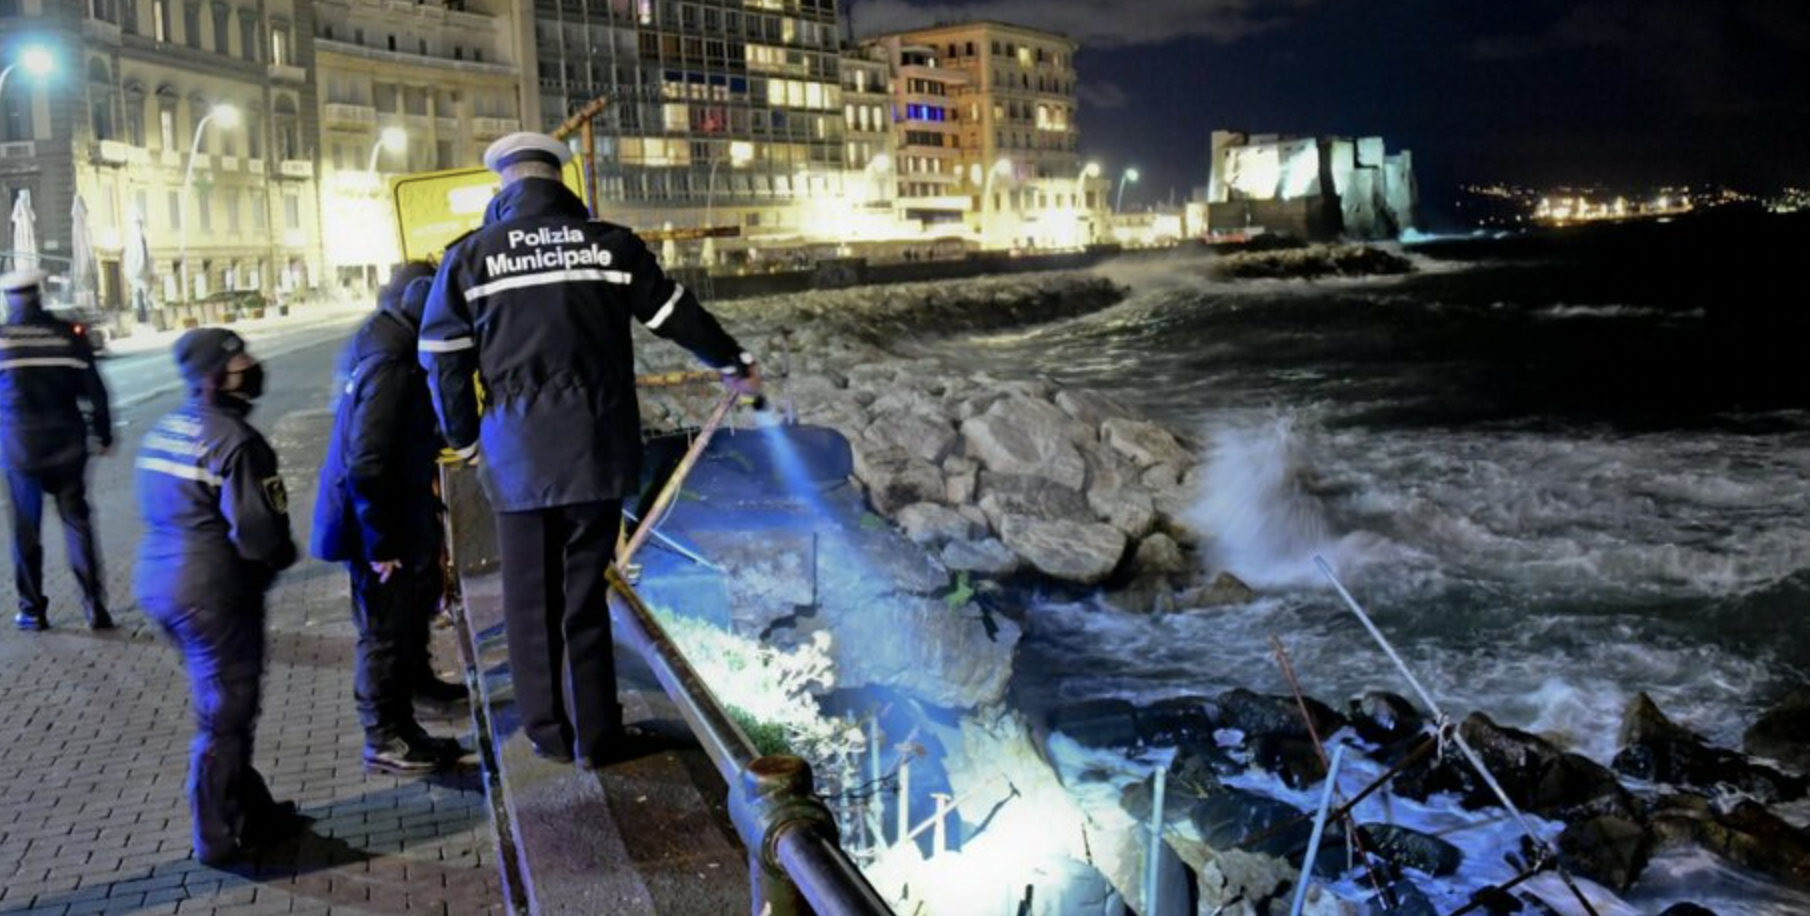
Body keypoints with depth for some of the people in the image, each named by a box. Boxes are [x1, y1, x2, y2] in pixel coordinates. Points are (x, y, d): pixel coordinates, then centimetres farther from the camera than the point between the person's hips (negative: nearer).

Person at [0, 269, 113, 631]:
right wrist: (103, 433, 10)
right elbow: (94, 390, -2)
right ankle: (94, 604, 3)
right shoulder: (69, 335, -4)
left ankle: (32, 609, 16)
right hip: (66, 446, 1)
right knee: (76, 522, 8)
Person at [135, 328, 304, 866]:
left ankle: (252, 810, 32)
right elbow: (257, 531, -23)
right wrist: (282, 556, 0)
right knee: (226, 716, 4)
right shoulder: (234, 440, -19)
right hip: (213, 592, -9)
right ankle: (219, 837, 15)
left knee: (222, 705, 20)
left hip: (159, 580, 9)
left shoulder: (164, 430, 10)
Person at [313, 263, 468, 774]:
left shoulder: (394, 347, 4)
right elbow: (366, 464, -29)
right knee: (386, 626, 2)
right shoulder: (389, 365, -28)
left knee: (417, 598, 28)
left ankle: (415, 679, 51)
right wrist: (381, 543, -24)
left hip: (402, 509, 10)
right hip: (380, 517, -10)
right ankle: (386, 739, 16)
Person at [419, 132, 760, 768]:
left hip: (517, 455, 0)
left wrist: (462, 437, 18)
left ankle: (548, 731, 22)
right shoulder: (611, 245, 3)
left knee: (531, 599, 12)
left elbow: (442, 356, 3)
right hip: (597, 449, 1)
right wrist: (734, 364, 28)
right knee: (586, 595, 9)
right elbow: (677, 316, 13)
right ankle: (595, 736, 16)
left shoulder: (471, 255, 1)